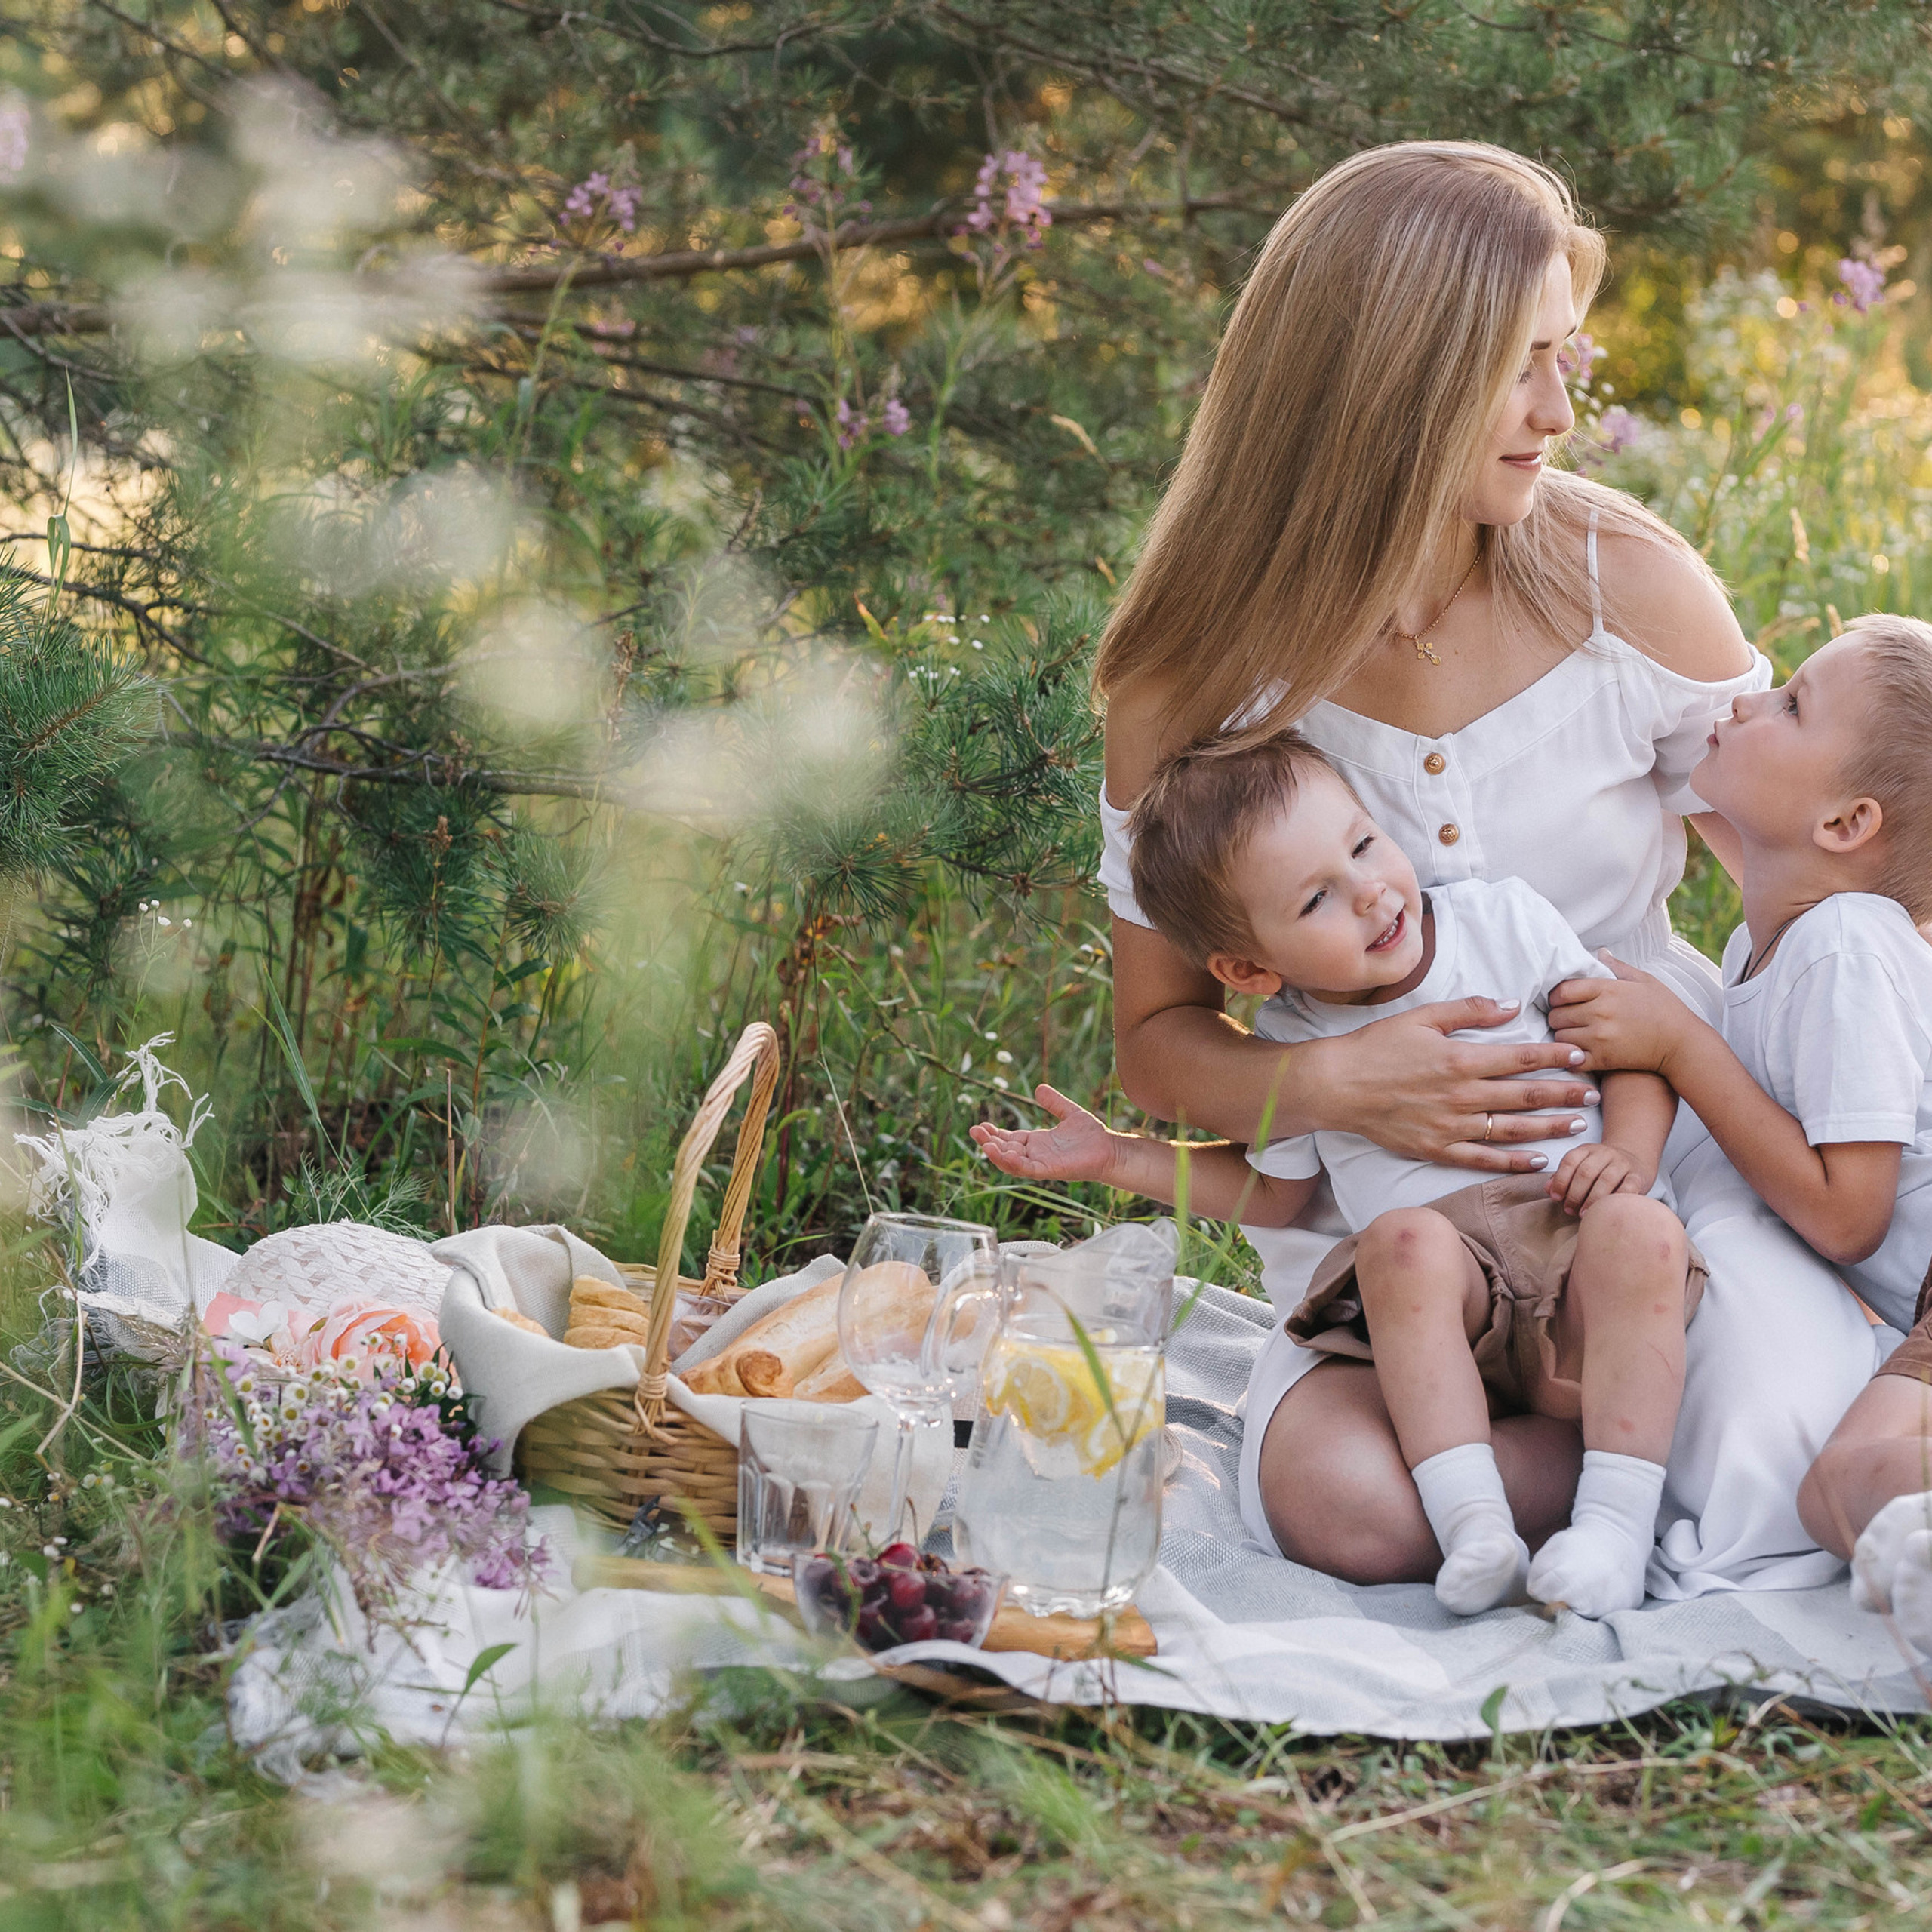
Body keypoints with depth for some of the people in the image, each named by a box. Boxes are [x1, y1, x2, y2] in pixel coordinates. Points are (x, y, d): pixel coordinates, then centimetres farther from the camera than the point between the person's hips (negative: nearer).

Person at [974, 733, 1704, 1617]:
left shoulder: (1505, 922, 6)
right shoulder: (1289, 1047, 8)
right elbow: (1269, 1192, 24)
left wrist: (1627, 1154, -8)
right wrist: (1116, 1156, 16)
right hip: (1448, 1301, 0)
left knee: (1640, 1230, -33)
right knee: (1404, 1238, -33)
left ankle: (1614, 1522, -34)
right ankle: (1472, 1526, -37)